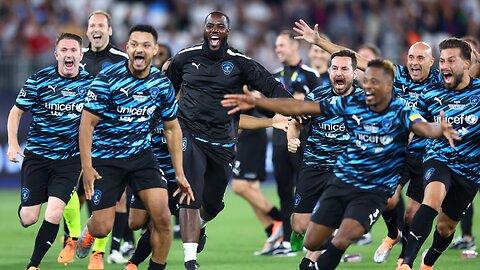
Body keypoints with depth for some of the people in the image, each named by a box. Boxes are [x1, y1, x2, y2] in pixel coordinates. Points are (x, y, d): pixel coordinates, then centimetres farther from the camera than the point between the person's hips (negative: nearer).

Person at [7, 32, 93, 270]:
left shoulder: (90, 82, -1)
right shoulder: (39, 80, -6)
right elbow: (16, 111, 3)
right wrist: (12, 143, -9)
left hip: (70, 159, 1)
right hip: (37, 155, 0)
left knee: (54, 214, -16)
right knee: (29, 219, -1)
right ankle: (22, 209, 38)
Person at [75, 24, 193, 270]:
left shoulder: (162, 84, -3)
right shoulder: (107, 79, -17)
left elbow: (172, 128, 8)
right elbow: (87, 123, -12)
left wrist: (179, 173, 4)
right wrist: (87, 167, -18)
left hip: (141, 155, 3)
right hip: (105, 159, -3)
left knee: (162, 217, -15)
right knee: (103, 228, -4)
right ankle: (89, 230, 35)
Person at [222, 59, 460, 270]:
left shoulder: (400, 112, -16)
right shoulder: (351, 103, -6)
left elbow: (422, 127, -36)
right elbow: (301, 107, -6)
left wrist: (439, 130, -61)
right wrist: (255, 102, -11)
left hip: (375, 190, -4)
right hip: (342, 182, 4)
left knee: (342, 241, -23)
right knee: (311, 243, 4)